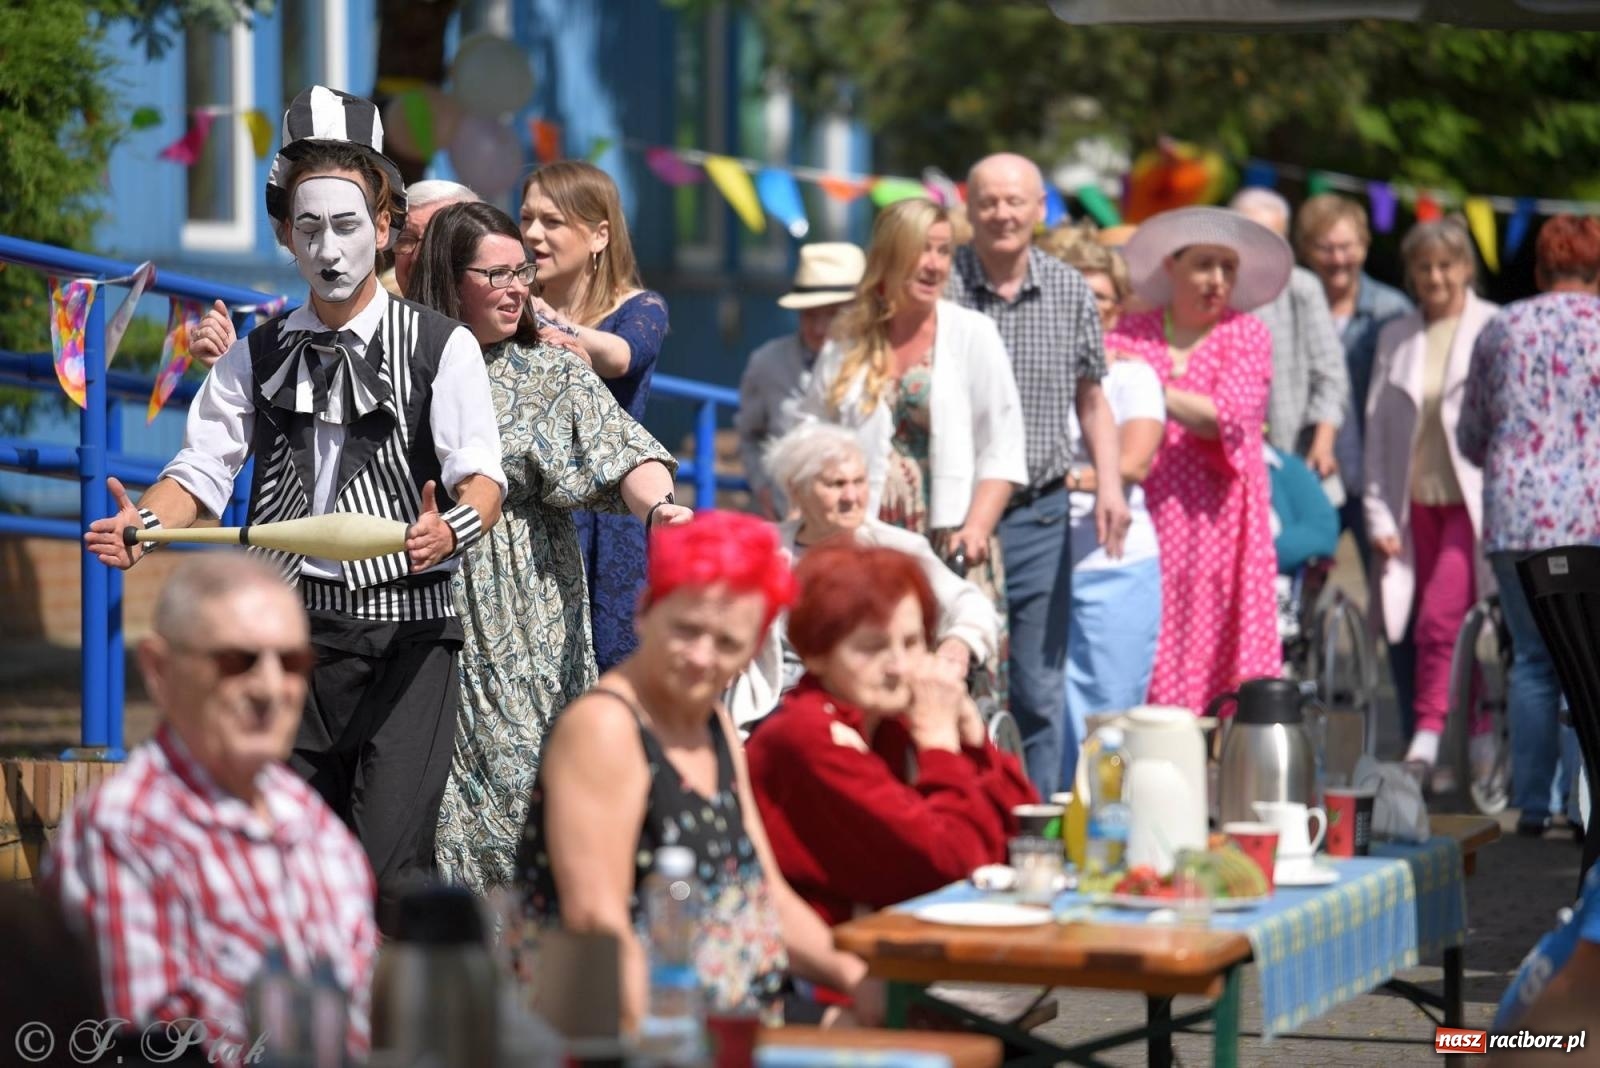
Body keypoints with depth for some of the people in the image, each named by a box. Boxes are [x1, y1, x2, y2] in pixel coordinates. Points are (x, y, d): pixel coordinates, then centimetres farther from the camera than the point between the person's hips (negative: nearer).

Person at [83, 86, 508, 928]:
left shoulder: (441, 347, 1)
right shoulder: (258, 356, 12)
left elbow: (482, 474, -7)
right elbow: (204, 468, 6)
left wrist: (455, 528, -30)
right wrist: (144, 523, -15)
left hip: (403, 634, -4)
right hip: (290, 629, 4)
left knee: (389, 866, -13)